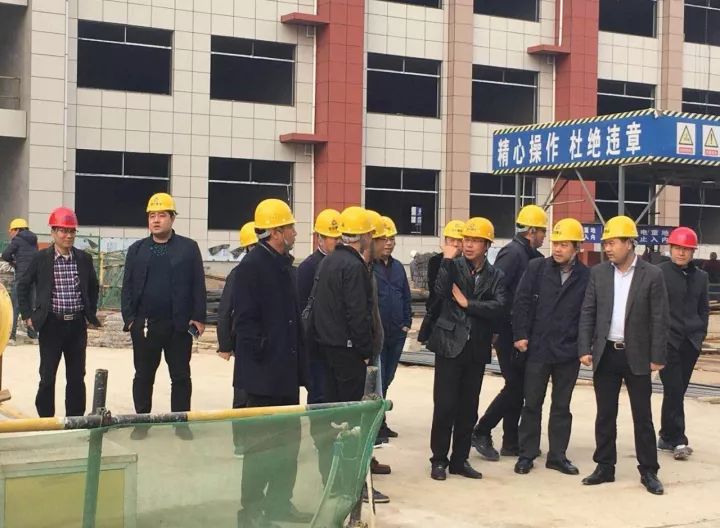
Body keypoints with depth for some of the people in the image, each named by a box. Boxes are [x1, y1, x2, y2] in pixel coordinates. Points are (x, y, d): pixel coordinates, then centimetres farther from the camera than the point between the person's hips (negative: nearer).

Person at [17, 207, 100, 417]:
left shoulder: (84, 259, 4)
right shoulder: (41, 258, -4)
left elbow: (93, 287, 18)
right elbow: (23, 286, 5)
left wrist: (91, 314, 13)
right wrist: (28, 315, 1)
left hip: (77, 325, 3)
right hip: (52, 325, -3)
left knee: (77, 378, 7)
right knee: (47, 377, 2)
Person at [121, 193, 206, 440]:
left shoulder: (188, 248, 2)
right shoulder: (136, 250, 8)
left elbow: (198, 285, -1)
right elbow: (127, 286, 7)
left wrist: (198, 317, -6)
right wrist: (129, 317, -2)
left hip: (179, 325, -1)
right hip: (144, 324, 2)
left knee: (181, 376, 6)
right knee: (143, 376, 9)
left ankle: (181, 422, 15)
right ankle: (142, 422, 19)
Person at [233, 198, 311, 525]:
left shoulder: (284, 266, 14)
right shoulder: (252, 266, -14)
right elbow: (246, 319, -19)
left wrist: (299, 361, 15)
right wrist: (263, 355, -18)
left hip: (286, 370, 9)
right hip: (264, 373, -9)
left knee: (288, 438, 13)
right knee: (261, 441, -1)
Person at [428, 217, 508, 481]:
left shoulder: (495, 276, 7)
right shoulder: (454, 266, 1)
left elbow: (500, 306, -9)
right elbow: (441, 291, -18)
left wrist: (467, 303, -13)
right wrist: (448, 260, -20)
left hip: (477, 349, 3)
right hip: (450, 344, -3)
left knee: (468, 408, 9)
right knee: (445, 405, -3)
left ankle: (460, 459, 20)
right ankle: (439, 460, 9)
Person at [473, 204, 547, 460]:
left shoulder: (529, 255, 12)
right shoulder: (512, 252, -14)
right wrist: (493, 328, -21)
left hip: (520, 332, 9)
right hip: (508, 331, -9)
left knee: (518, 386, 11)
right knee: (515, 385, -7)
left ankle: (511, 442, 17)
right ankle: (481, 432, 4)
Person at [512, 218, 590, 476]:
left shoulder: (586, 276, -3)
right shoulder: (537, 268, -1)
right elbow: (521, 302, -2)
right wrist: (520, 335, -7)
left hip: (568, 353, 0)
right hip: (537, 348, 0)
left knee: (562, 406, 11)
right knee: (532, 404, 8)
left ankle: (558, 456, 21)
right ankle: (526, 454, 17)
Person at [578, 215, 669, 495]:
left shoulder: (652, 274, -5)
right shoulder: (598, 273, 3)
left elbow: (660, 319, -5)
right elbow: (587, 313, 4)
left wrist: (657, 357, -8)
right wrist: (585, 349, -4)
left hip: (637, 356, -3)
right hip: (605, 354, 3)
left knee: (643, 417, 4)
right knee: (605, 415, 8)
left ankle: (648, 471, 12)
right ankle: (605, 467, 18)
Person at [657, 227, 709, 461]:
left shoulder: (700, 276, 12)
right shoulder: (658, 273, -4)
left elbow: (704, 308, 18)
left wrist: (701, 333, 8)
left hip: (690, 343, 5)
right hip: (668, 341, -5)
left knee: (678, 391, 9)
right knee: (674, 391, -9)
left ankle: (666, 436, 18)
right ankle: (678, 440, -6)